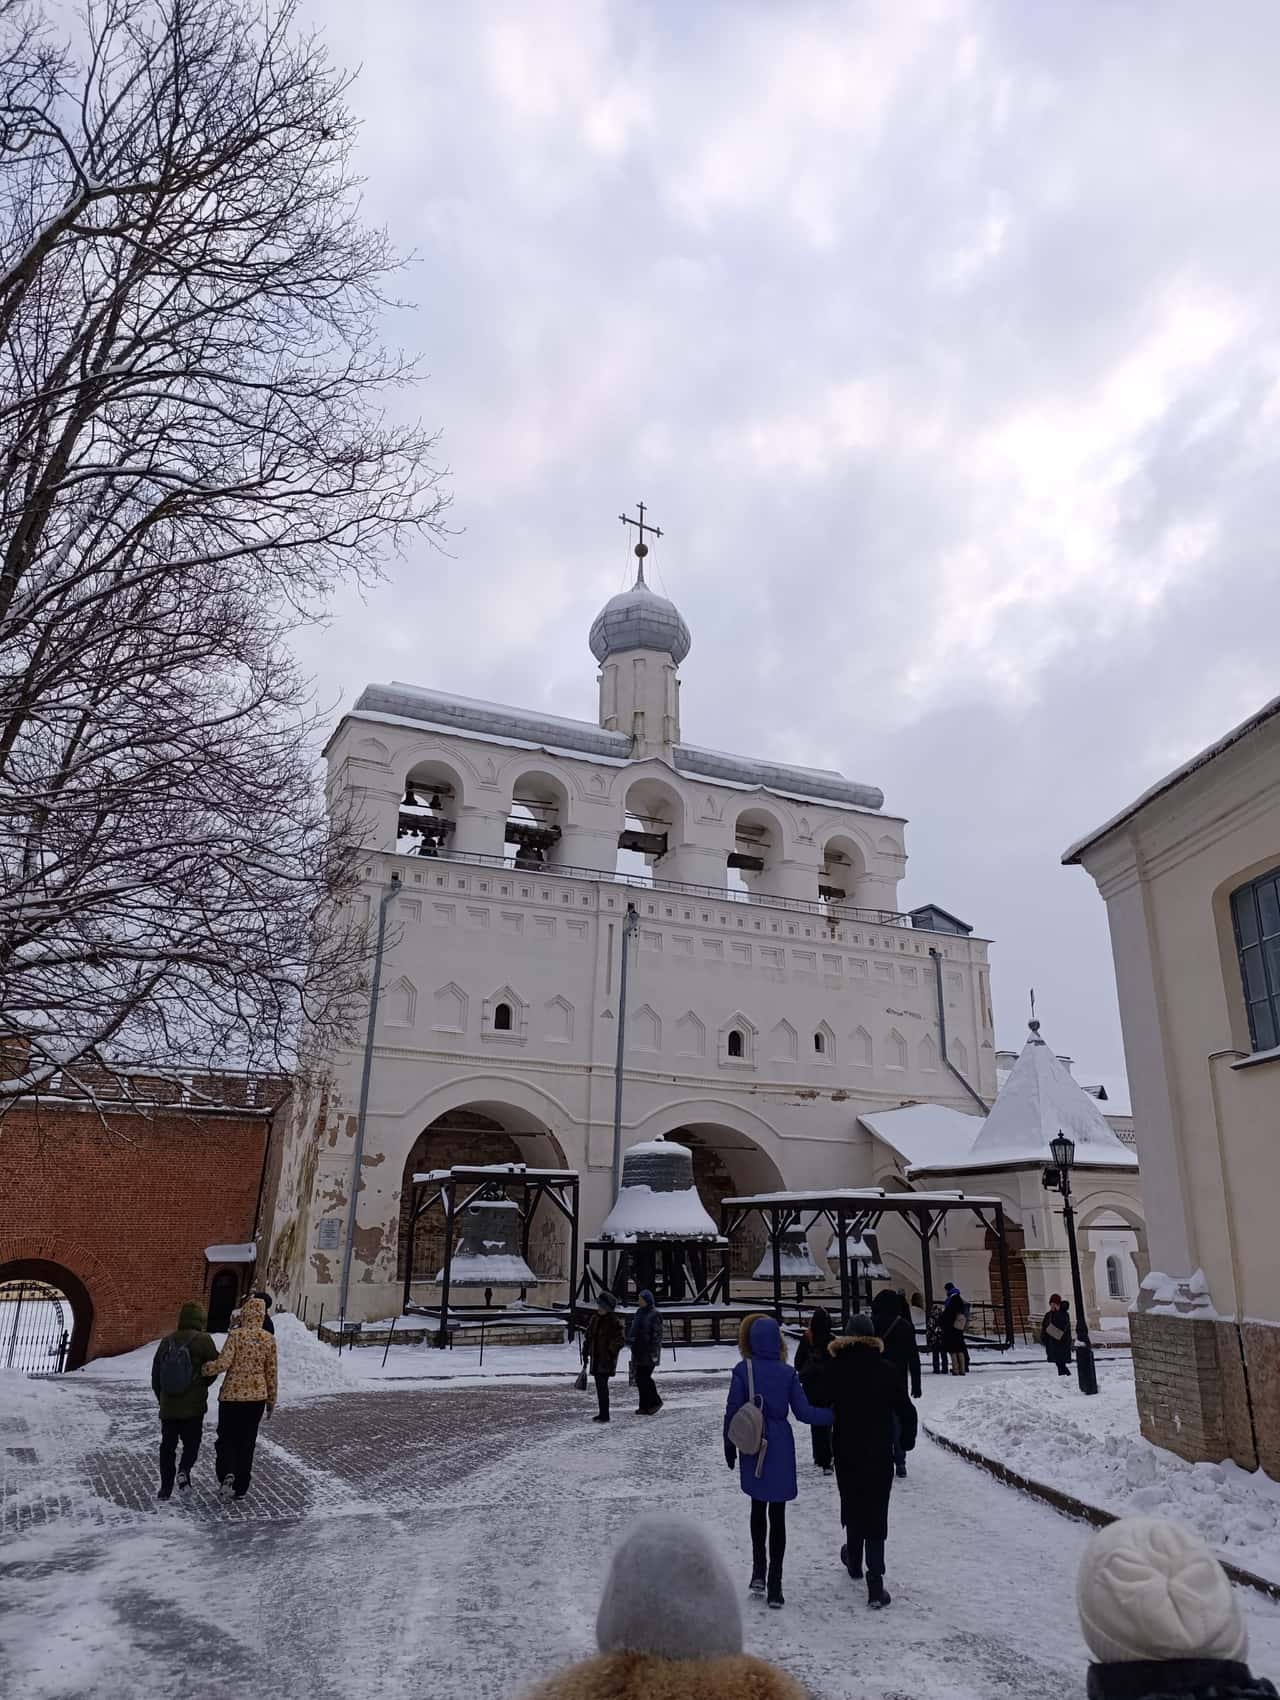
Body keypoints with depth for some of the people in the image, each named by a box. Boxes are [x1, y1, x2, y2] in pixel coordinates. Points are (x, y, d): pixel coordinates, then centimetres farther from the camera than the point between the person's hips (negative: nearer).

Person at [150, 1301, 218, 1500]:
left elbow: (155, 1374, 8)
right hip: (194, 1407, -3)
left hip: (168, 1407, 3)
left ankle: (165, 1488, 12)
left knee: (168, 1445, 14)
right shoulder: (203, 1341, -12)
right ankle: (184, 1469, -11)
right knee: (192, 1441, 13)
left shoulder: (167, 1341, 2)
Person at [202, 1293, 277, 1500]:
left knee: (226, 1437, 12)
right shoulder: (268, 1339, 0)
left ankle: (226, 1474, -11)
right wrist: (271, 1400, 15)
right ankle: (240, 1488, 18)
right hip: (257, 1396, 3)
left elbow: (223, 1363, -20)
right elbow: (271, 1372, 5)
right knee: (247, 1441, 14)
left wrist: (202, 1369, -3)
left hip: (232, 1395, -3)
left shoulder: (236, 1335, -12)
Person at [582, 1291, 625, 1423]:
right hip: (596, 1359, 7)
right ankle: (602, 1413, 24)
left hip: (607, 1359, -7)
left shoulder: (615, 1322, -11)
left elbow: (619, 1341, -12)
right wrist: (585, 1354, 14)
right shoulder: (595, 1319, 9)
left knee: (602, 1386, -9)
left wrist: (610, 1353, -17)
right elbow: (588, 1337, 16)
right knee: (600, 1386, 13)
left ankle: (604, 1415, -3)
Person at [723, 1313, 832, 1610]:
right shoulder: (787, 1373, -9)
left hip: (752, 1450, 1)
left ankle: (758, 1571, 18)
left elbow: (732, 1410, -7)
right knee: (777, 1515, 7)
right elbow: (804, 1412, -8)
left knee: (758, 1508, 21)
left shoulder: (743, 1370, -10)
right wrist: (835, 1414, 5)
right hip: (780, 1449, -1)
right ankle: (774, 1585, 8)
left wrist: (729, 1445, 5)